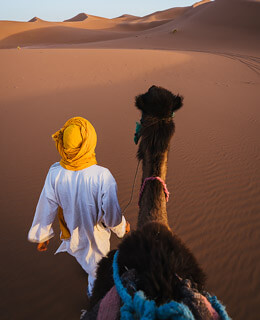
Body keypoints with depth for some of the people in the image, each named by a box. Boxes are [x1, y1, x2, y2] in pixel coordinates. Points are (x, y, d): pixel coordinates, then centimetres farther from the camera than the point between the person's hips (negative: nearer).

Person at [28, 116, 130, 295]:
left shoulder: (55, 174, -26)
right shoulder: (102, 176, -35)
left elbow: (46, 209, -12)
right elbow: (112, 215, -24)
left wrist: (42, 235, 7)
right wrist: (123, 227, 0)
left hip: (71, 236, 4)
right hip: (96, 238, -4)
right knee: (97, 273, 28)